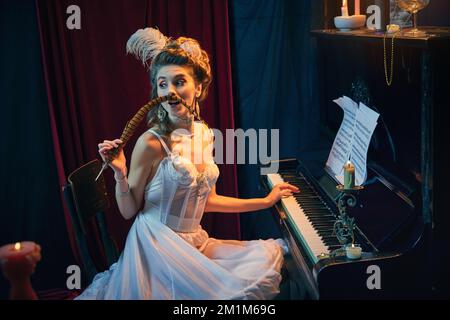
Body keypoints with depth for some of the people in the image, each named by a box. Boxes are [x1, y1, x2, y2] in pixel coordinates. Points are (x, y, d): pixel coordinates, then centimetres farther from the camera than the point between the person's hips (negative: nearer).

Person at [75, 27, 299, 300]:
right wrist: (120, 174, -25)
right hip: (159, 245, -7)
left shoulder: (205, 135, 5)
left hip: (195, 242, 7)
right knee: (236, 291, -21)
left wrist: (266, 201, 20)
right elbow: (129, 211, -7)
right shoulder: (151, 143, -15)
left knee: (270, 253, 1)